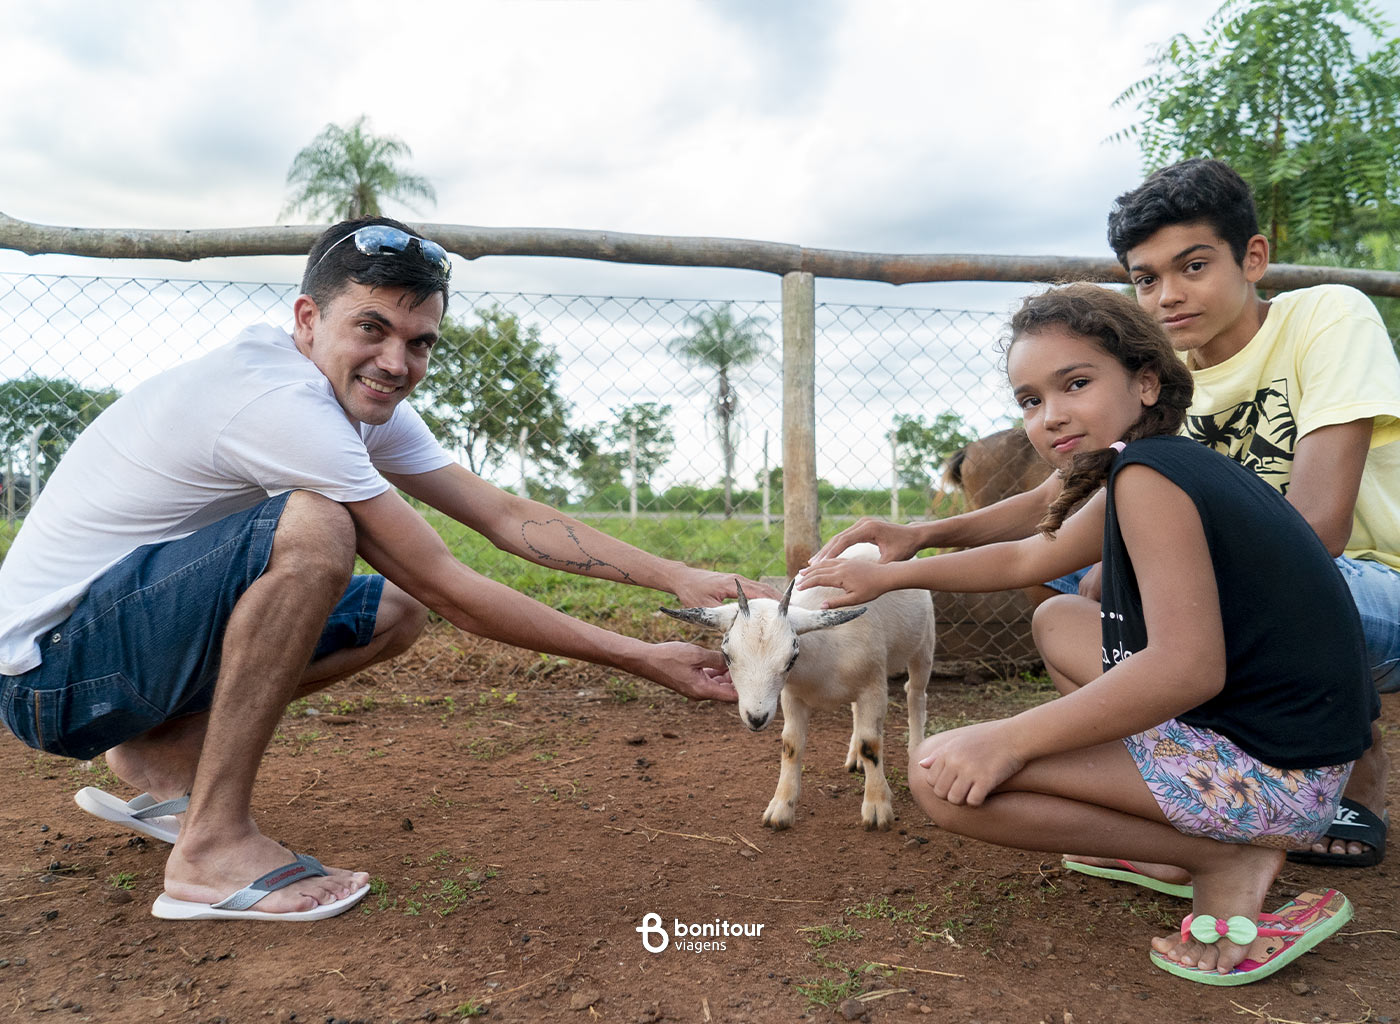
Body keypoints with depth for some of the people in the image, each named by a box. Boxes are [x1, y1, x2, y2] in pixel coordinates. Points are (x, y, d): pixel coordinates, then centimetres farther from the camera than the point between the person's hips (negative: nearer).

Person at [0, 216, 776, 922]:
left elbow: (507, 516, -3)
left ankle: (161, 758, 11)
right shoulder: (281, 401, -28)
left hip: (138, 618, 9)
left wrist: (677, 579, -10)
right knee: (313, 529, -31)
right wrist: (641, 660, -23)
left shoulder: (365, 401, 1)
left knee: (395, 613, 3)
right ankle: (213, 845, -18)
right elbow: (449, 588, -27)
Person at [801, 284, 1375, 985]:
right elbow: (1027, 559, 24)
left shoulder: (1146, 474, -18)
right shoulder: (1175, 467, 13)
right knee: (1058, 621, 27)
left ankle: (1227, 861, -4)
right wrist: (888, 575, 26)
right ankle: (1181, 833, 16)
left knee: (945, 777, -14)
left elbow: (1186, 668, -29)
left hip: (1265, 769, -10)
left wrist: (1013, 738, -23)